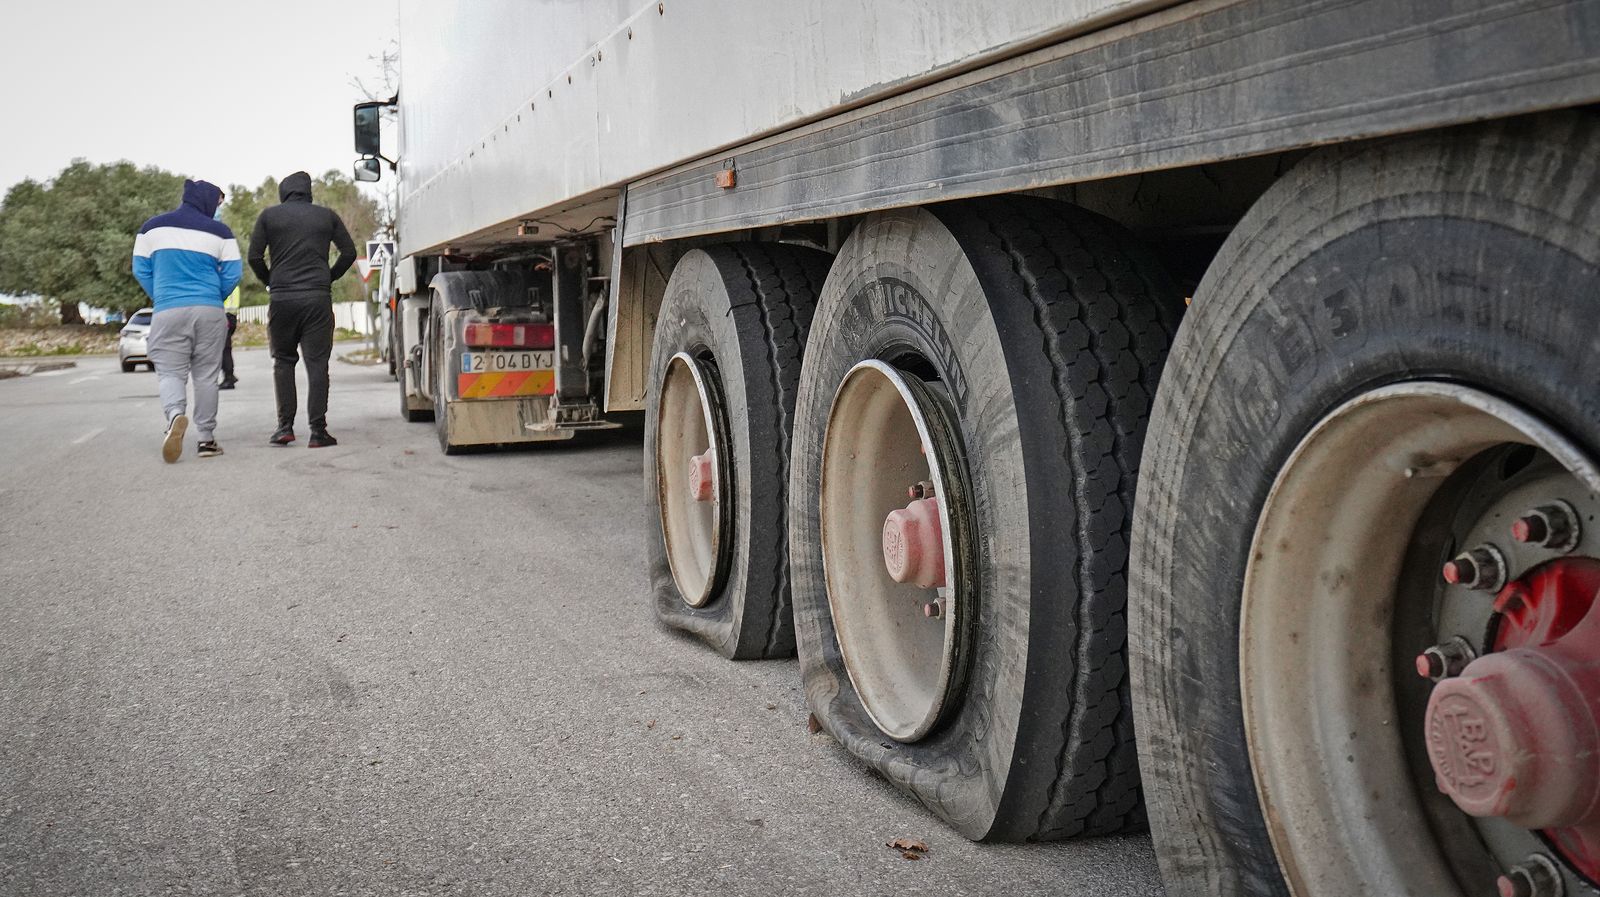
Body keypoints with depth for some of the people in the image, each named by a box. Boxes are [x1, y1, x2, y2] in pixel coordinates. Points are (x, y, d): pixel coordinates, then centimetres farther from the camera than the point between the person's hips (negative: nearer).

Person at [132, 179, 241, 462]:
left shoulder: (153, 227, 8)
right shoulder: (219, 231, 1)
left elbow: (141, 270, 8)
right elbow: (232, 274, 0)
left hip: (168, 312, 0)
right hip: (210, 312, 0)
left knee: (171, 372, 1)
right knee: (206, 375, 7)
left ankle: (175, 415, -29)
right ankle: (207, 439, 8)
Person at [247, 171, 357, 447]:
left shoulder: (269, 215, 7)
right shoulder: (326, 216, 10)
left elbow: (254, 256, 2)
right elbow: (349, 252, 8)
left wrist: (270, 282, 16)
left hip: (281, 298, 0)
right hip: (318, 297, 0)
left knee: (283, 361, 12)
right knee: (317, 364, 0)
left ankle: (285, 426, 6)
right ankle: (318, 431, -4)